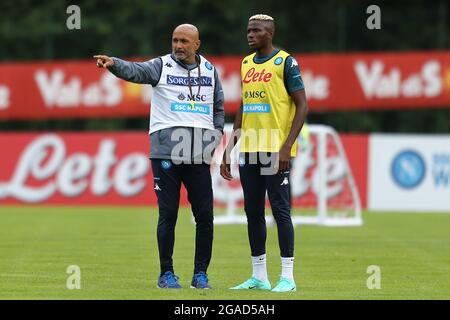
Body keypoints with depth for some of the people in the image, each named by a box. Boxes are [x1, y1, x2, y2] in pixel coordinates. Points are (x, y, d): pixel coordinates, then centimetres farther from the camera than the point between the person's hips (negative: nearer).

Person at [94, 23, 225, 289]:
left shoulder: (209, 70, 13)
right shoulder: (162, 66, 2)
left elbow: (219, 107, 22)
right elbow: (136, 71, -18)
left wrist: (214, 137, 10)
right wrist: (114, 63, -38)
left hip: (199, 156, 3)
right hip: (166, 152, -3)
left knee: (205, 215, 1)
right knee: (168, 214, -2)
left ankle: (201, 273, 12)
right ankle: (167, 273, 7)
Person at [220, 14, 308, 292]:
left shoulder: (285, 62, -5)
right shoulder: (246, 64, 15)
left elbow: (302, 106, -8)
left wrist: (286, 147, -16)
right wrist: (229, 149, 16)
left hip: (275, 151, -7)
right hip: (249, 151, 7)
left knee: (280, 210, -6)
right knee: (253, 212, 8)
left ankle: (287, 277, -3)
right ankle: (259, 277, 14)